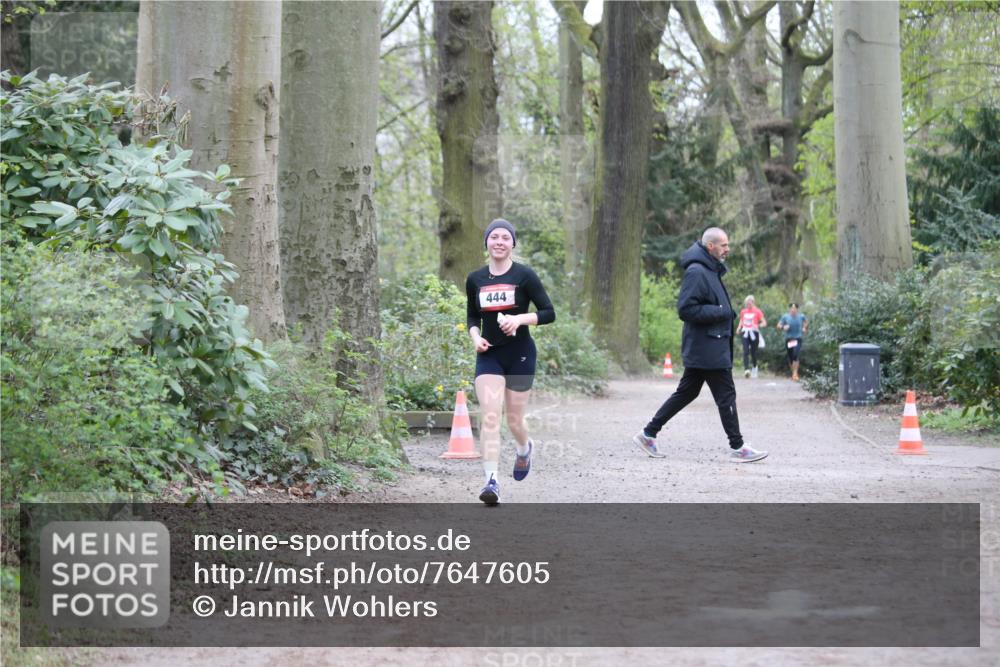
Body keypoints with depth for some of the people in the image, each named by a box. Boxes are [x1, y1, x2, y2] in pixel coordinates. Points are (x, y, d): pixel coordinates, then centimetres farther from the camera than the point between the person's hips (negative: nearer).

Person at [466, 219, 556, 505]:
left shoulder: (524, 276, -5)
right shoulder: (475, 280, 5)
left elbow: (549, 313, -4)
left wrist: (520, 319, -19)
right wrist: (475, 336, -3)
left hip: (520, 354, -2)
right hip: (488, 355, 2)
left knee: (514, 420, 7)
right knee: (490, 417, -14)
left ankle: (524, 449, 43)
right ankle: (491, 481, -17)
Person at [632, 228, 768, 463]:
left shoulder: (711, 270, 17)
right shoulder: (696, 272, -16)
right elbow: (686, 309, -22)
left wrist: (727, 314, 12)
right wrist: (720, 312, -18)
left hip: (701, 349, 10)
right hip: (709, 349, -10)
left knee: (686, 392, 13)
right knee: (726, 395, -3)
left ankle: (648, 434, 16)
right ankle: (737, 448, 3)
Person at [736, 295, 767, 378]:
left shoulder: (757, 312, -2)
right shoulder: (743, 312, 10)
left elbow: (764, 323, -4)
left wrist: (758, 325, -24)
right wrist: (739, 328, 4)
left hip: (754, 333, -2)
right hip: (745, 333, 2)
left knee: (753, 352, 5)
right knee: (745, 351, -13)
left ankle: (754, 367, 30)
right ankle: (746, 369, -23)